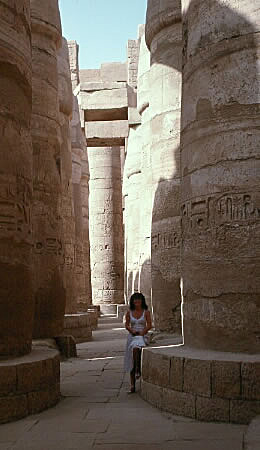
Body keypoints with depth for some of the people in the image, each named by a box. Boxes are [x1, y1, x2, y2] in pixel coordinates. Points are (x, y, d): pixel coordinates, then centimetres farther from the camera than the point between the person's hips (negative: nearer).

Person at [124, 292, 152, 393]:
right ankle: (132, 385, -1)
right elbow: (127, 325, 9)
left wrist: (142, 332, -15)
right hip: (132, 336, 2)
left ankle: (138, 370, -19)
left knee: (136, 348, -35)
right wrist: (132, 331, -10)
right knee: (131, 361, -4)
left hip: (142, 336, -2)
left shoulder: (146, 312, 1)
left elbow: (149, 325, -2)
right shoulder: (129, 312, 7)